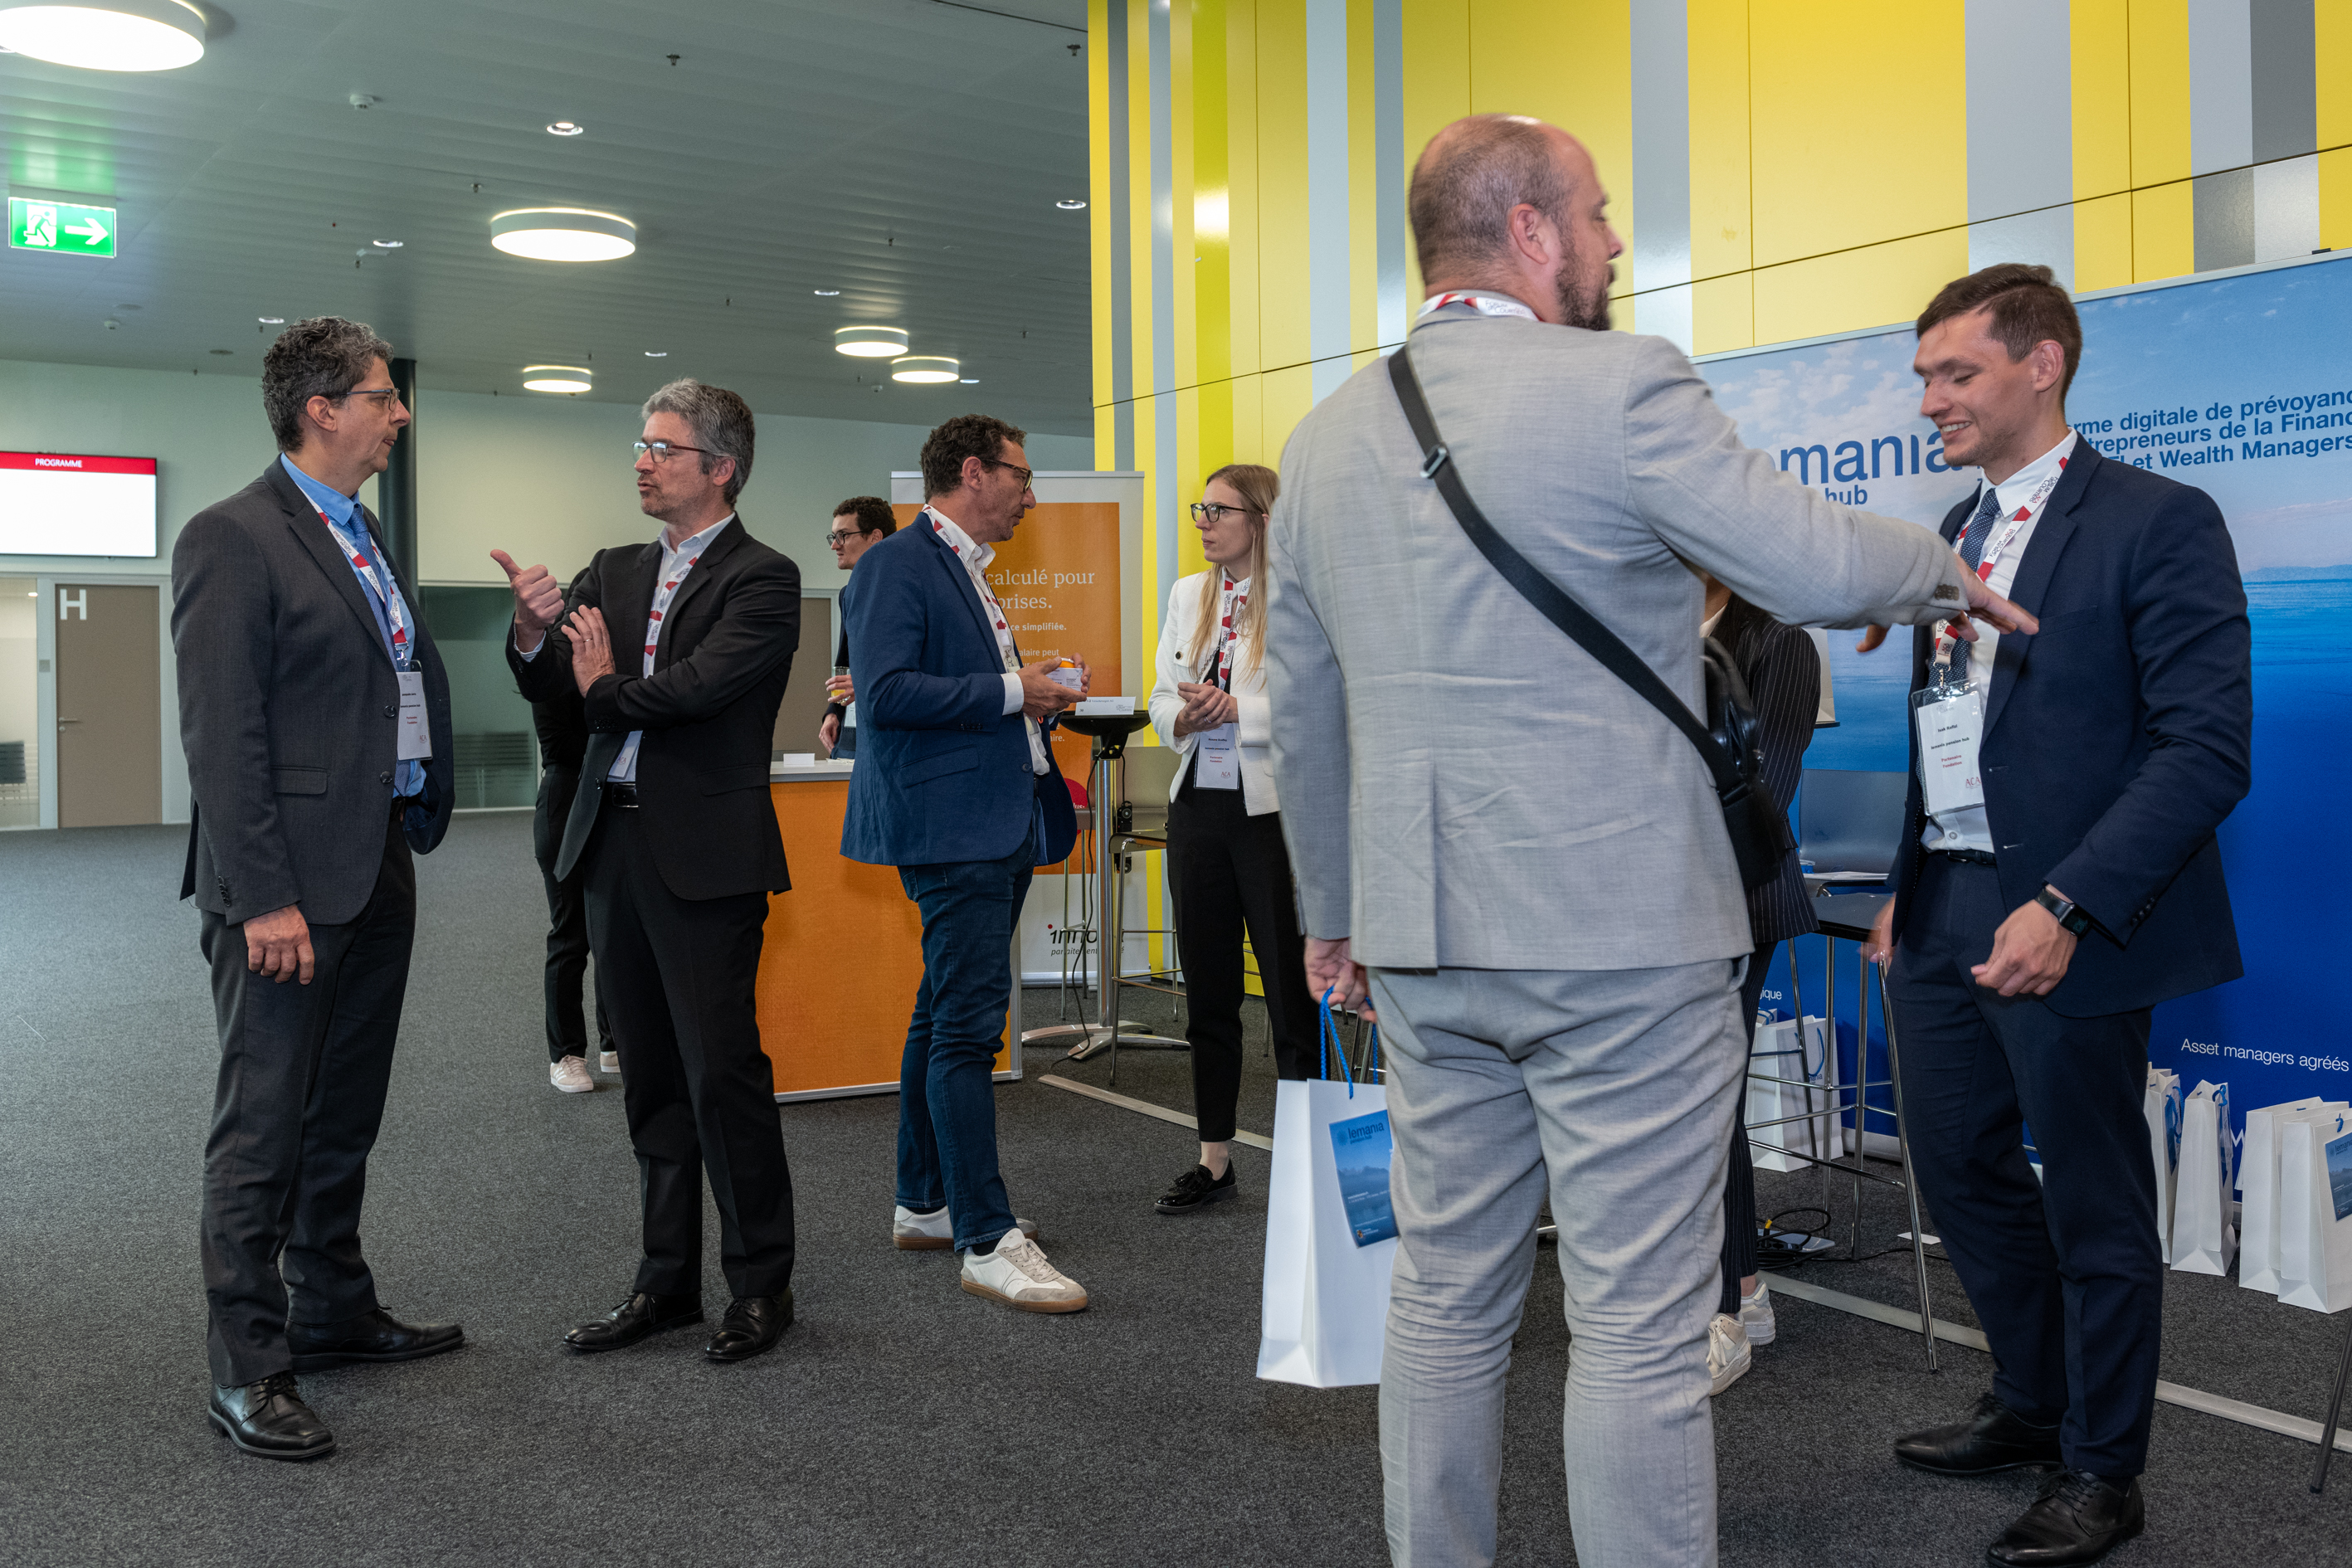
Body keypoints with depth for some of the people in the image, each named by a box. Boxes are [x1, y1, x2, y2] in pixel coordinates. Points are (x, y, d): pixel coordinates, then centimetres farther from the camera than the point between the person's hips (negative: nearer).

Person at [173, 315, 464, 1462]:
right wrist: (264, 897, -21)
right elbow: (220, 735, -18)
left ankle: (333, 1312, 34)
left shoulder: (363, 536, 15)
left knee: (345, 1114, 19)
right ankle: (247, 1370, 11)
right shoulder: (234, 538, -13)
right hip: (290, 884, -9)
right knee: (264, 1125, 0)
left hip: (378, 868, 9)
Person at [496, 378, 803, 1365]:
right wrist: (534, 629, -15)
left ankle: (761, 1284, 12)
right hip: (614, 845, 7)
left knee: (722, 1071, -3)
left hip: (706, 857, -7)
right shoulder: (617, 571, 14)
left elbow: (697, 686, -20)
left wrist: (604, 688, -2)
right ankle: (668, 1281, 25)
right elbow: (544, 686, 7)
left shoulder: (762, 580, -7)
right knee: (651, 1077, 14)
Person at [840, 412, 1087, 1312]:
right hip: (951, 826, -11)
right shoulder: (896, 565, -11)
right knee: (968, 1023, -10)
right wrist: (1010, 689, -18)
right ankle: (988, 1243, -5)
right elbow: (886, 693, -22)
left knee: (946, 1014, 16)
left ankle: (924, 1204, 27)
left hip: (1000, 824, 11)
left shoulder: (967, 570, 20)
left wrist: (1034, 692, 9)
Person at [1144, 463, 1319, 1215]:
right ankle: (1215, 1160, 23)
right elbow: (1161, 699, 12)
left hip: (1271, 808, -6)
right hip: (1199, 806, 7)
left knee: (1290, 992, -1)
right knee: (1207, 993, 13)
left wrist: (1234, 710, -18)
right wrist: (1183, 717, -10)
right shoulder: (1187, 595, 14)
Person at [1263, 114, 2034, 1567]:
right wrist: (1948, 568, 10)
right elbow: (1817, 565, -12)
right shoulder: (1618, 385, -11)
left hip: (1426, 941, 6)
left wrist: (1334, 913, 22)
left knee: (1446, 1307, 16)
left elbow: (1304, 713, 13)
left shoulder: (1327, 435, 9)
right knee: (1641, 1330, 4)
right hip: (1624, 931, -6)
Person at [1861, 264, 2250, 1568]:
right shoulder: (1955, 532, 13)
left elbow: (2207, 747, -16)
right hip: (1944, 910, 7)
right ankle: (2033, 1403, 39)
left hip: (2061, 924, -7)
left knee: (2094, 1204, 7)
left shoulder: (2158, 523, -10)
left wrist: (2069, 907, -24)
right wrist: (1907, 885, 11)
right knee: (1958, 1166, 17)